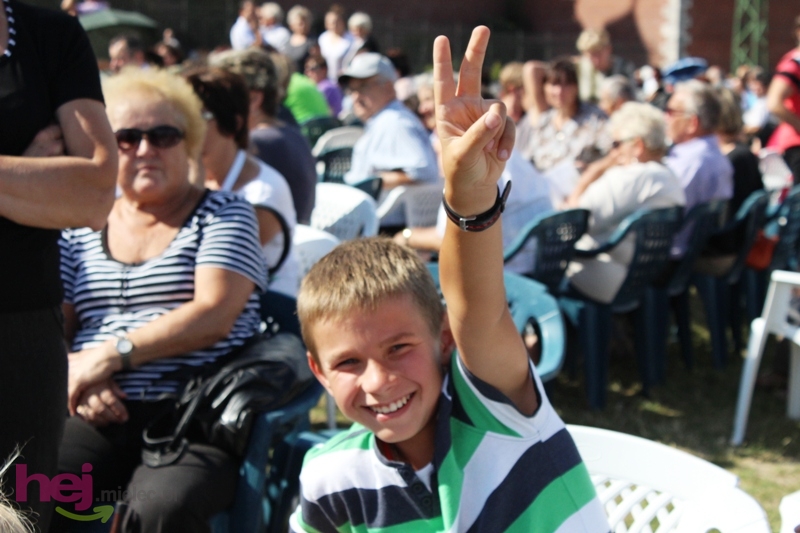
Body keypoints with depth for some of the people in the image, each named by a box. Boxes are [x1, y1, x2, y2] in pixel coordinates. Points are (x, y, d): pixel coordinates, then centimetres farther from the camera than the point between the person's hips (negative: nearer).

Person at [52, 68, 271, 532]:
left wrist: (112, 355, -12)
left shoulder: (224, 214, 9)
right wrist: (78, 373, -9)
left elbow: (212, 316, -6)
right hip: (100, 416, 3)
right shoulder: (80, 232, 20)